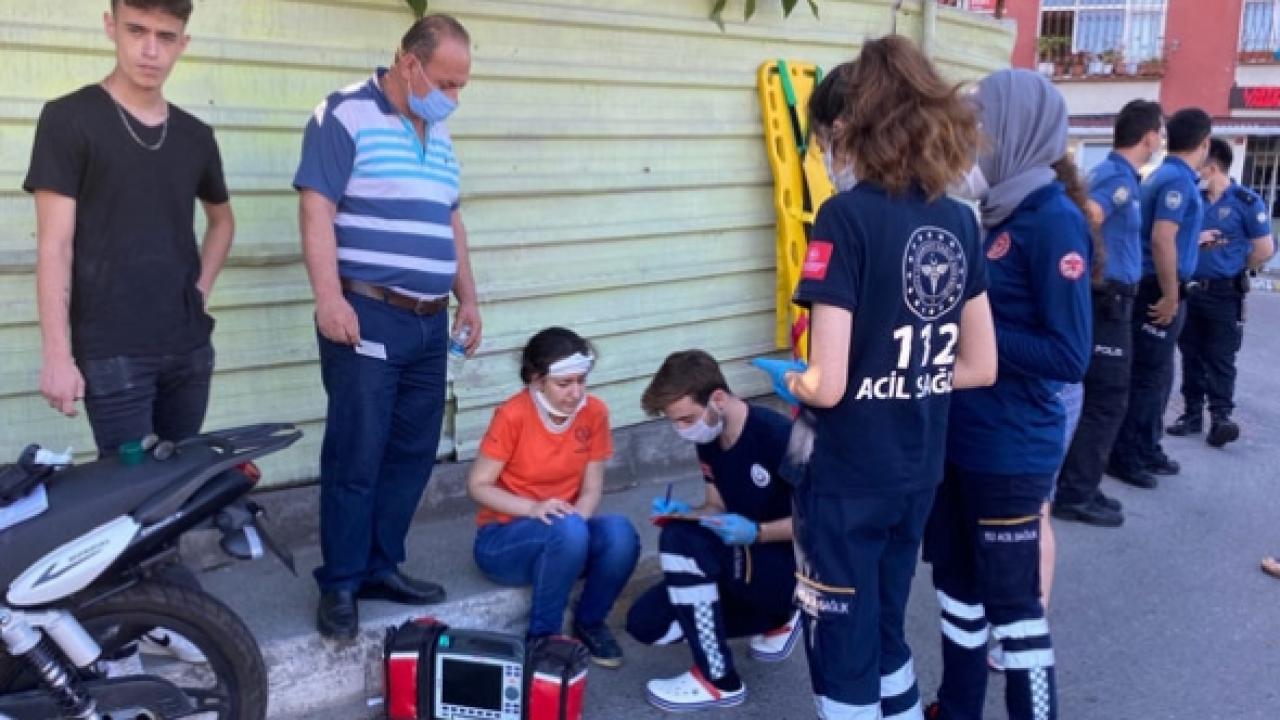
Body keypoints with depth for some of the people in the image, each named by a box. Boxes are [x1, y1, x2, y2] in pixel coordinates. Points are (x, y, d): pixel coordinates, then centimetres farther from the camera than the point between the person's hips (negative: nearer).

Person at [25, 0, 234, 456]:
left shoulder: (195, 135, 10)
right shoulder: (69, 119, -5)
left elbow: (222, 219, 27)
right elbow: (55, 245, -8)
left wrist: (201, 288, 11)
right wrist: (57, 354, -13)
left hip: (189, 347, 5)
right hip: (111, 352, -5)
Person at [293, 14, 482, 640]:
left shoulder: (439, 134, 17)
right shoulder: (344, 116, -7)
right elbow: (317, 209, -13)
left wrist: (468, 298, 17)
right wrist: (330, 297, -21)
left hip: (429, 323, 8)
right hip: (367, 317, -7)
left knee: (413, 453, 11)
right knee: (356, 459, -3)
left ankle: (381, 567, 23)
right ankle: (339, 585, 9)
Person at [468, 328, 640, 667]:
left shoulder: (594, 412, -6)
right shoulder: (513, 415, -18)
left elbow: (592, 489, -2)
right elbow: (477, 485, -13)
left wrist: (577, 518, -24)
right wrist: (533, 508, -28)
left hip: (565, 540, 4)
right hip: (504, 538, -4)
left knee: (620, 534, -28)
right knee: (568, 531, -36)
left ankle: (589, 623, -1)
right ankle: (543, 635, -13)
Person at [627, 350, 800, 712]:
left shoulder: (777, 436, -23)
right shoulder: (709, 440, 0)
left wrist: (757, 533, -30)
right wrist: (682, 512, -11)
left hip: (792, 566, -8)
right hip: (742, 560, 8)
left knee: (681, 539, -30)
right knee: (646, 623, -2)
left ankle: (719, 680, -15)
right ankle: (776, 619, 15)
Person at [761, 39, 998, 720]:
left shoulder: (846, 216, -18)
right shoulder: (959, 220, 2)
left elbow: (829, 385, -21)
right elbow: (979, 365, 8)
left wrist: (791, 381, 0)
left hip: (848, 480, -7)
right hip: (919, 474, 7)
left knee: (841, 650, 10)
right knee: (883, 632, 24)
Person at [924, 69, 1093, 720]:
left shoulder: (1053, 220, -17)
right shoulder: (999, 212, 7)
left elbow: (1068, 354, -21)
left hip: (1010, 451, -8)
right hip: (960, 438, 9)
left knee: (1011, 601, 5)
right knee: (956, 583, 20)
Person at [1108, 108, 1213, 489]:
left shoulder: (1164, 175, 13)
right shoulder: (1178, 179, -17)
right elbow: (1161, 239, -26)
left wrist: (1198, 240, 38)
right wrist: (1170, 296, -23)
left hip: (1156, 288, 10)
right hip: (1159, 291, -10)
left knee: (1156, 375, 17)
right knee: (1148, 377, -3)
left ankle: (1146, 450, 26)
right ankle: (1124, 456, 4)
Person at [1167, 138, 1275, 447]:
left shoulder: (1246, 201, -8)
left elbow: (1265, 249, -5)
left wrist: (1234, 268, 5)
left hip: (1225, 294, -5)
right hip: (1190, 290, 5)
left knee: (1220, 359, -4)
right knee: (1192, 356, 9)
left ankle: (1220, 417, -2)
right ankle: (1192, 413, 17)